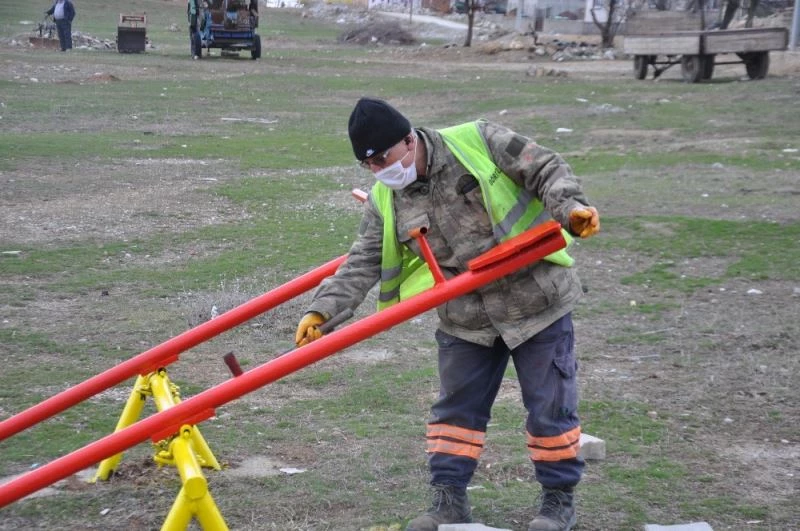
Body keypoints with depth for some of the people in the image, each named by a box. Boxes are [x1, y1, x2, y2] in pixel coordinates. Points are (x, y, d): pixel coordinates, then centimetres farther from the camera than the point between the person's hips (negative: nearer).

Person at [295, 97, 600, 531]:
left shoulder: (479, 141, -14)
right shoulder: (385, 200, -1)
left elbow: (546, 170, -10)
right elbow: (363, 263, -2)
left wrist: (569, 207, -27)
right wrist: (322, 309, -13)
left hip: (536, 302, -4)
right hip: (465, 321, 4)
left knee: (550, 407, 4)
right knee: (455, 409, 10)